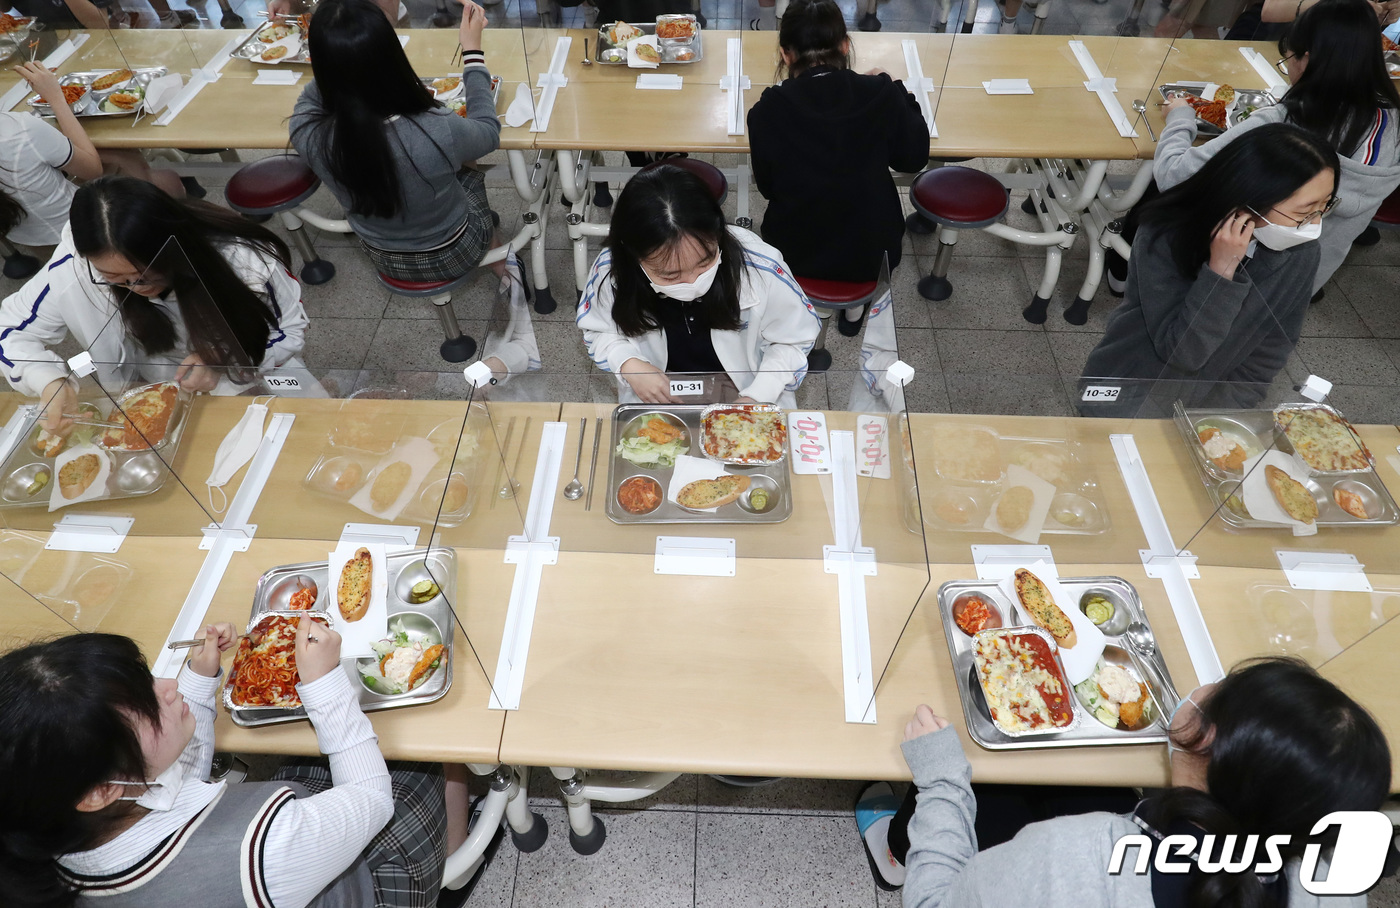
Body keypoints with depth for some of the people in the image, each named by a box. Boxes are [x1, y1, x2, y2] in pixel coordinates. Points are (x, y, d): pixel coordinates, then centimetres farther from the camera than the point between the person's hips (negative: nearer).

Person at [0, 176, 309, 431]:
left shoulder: (242, 259, -28)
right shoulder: (73, 269, -23)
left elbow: (290, 330, -13)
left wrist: (225, 365, -28)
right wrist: (49, 381, -26)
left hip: (254, 387, 0)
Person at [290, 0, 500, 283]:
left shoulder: (307, 133, -28)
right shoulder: (437, 131, -39)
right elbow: (488, 131, -14)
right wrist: (473, 53, -6)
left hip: (384, 259, 3)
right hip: (452, 255, -2)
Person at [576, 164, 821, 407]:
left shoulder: (760, 267, -22)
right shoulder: (610, 271, -20)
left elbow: (795, 339, -6)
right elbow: (599, 332, 1)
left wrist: (757, 398, -19)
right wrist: (628, 365, -19)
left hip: (742, 398, -1)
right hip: (657, 398, 2)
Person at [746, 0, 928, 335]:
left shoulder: (770, 108, -18)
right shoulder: (881, 94, -15)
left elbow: (766, 186, -4)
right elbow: (914, 158, 0)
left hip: (795, 252, 0)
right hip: (867, 251, 1)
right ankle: (854, 310, 45)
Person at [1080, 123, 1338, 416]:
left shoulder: (1300, 256, -11)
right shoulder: (1164, 237, -22)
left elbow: (1263, 361, -3)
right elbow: (1181, 352, -24)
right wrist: (1220, 270, -32)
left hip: (1211, 405, 2)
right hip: (1127, 401, -2)